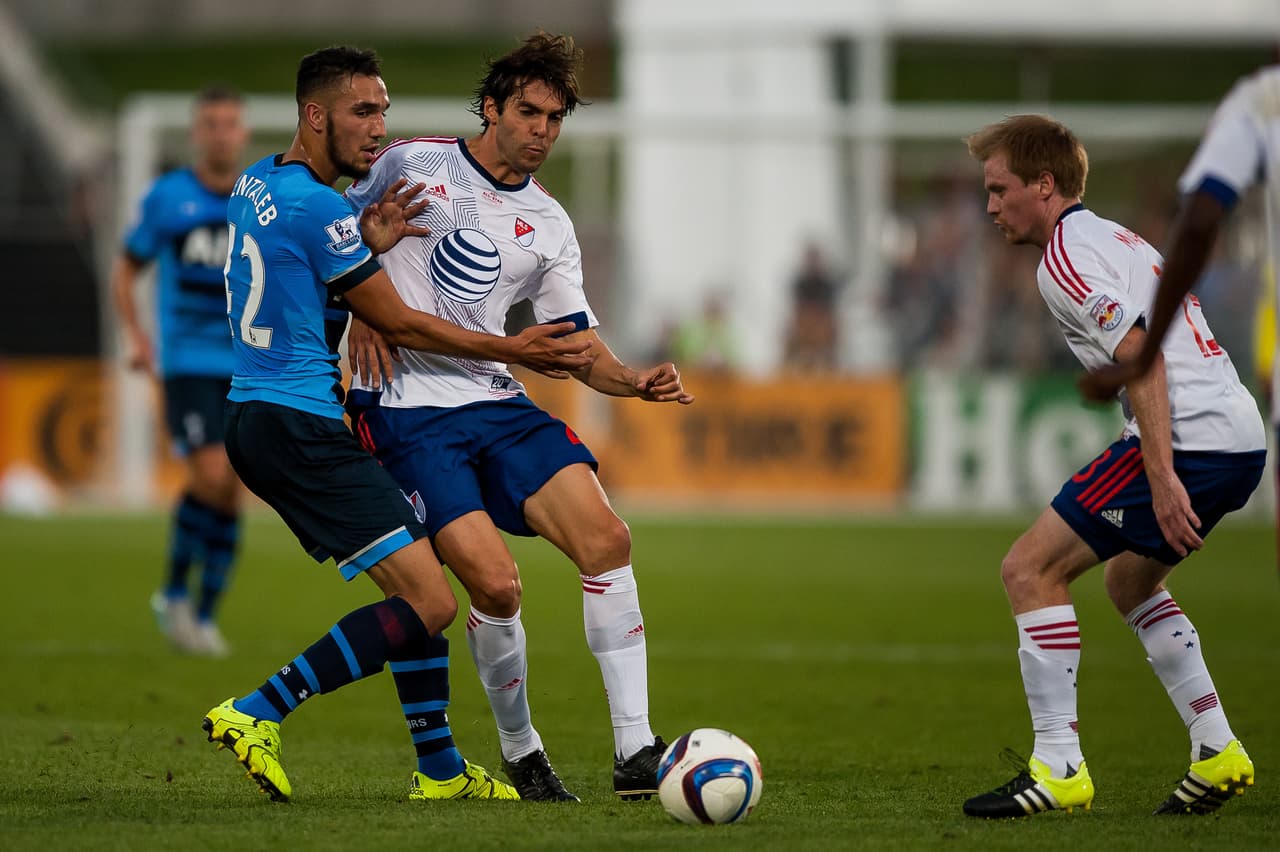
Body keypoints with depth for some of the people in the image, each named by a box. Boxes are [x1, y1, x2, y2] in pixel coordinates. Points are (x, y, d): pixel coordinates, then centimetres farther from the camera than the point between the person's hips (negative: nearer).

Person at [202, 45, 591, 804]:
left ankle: (439, 767, 17)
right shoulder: (319, 208, -16)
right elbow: (398, 322, -9)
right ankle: (258, 714, -13)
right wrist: (513, 351, 2)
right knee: (429, 604, -13)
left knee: (420, 587, 16)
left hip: (259, 420, 10)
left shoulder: (256, 184, 13)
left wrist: (369, 246, 1)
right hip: (300, 425, -10)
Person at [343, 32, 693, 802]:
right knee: (495, 584, -19)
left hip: (498, 404, 5)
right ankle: (521, 753, 5)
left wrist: (634, 382, -9)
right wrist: (360, 319, -4)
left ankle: (636, 753, -13)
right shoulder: (414, 163, 2)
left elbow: (575, 341, 11)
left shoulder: (548, 227, 12)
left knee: (606, 540, -16)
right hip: (407, 409, -4)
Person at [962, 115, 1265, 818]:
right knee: (1128, 579, 30)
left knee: (1030, 569, -7)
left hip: (1188, 438, -10)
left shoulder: (1065, 256, -7)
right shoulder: (1121, 240, 24)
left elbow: (1141, 357, -19)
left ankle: (1059, 766, -10)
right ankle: (1217, 752, 24)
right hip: (1242, 437, 10)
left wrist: (1162, 476, -24)